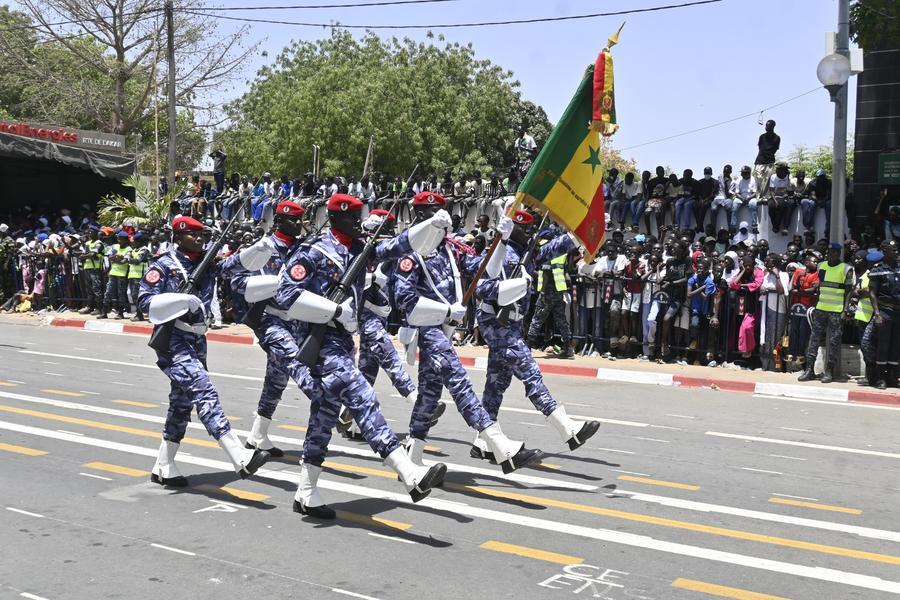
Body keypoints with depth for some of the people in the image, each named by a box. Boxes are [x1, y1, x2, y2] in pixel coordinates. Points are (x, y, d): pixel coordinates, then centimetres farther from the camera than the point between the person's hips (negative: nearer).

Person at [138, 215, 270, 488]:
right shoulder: (163, 265, -5)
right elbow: (145, 301, -12)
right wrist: (183, 300, -22)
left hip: (197, 340, 8)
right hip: (173, 340, -8)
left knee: (182, 403, 14)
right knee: (204, 391, -20)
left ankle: (163, 467, 28)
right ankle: (241, 459, -30)